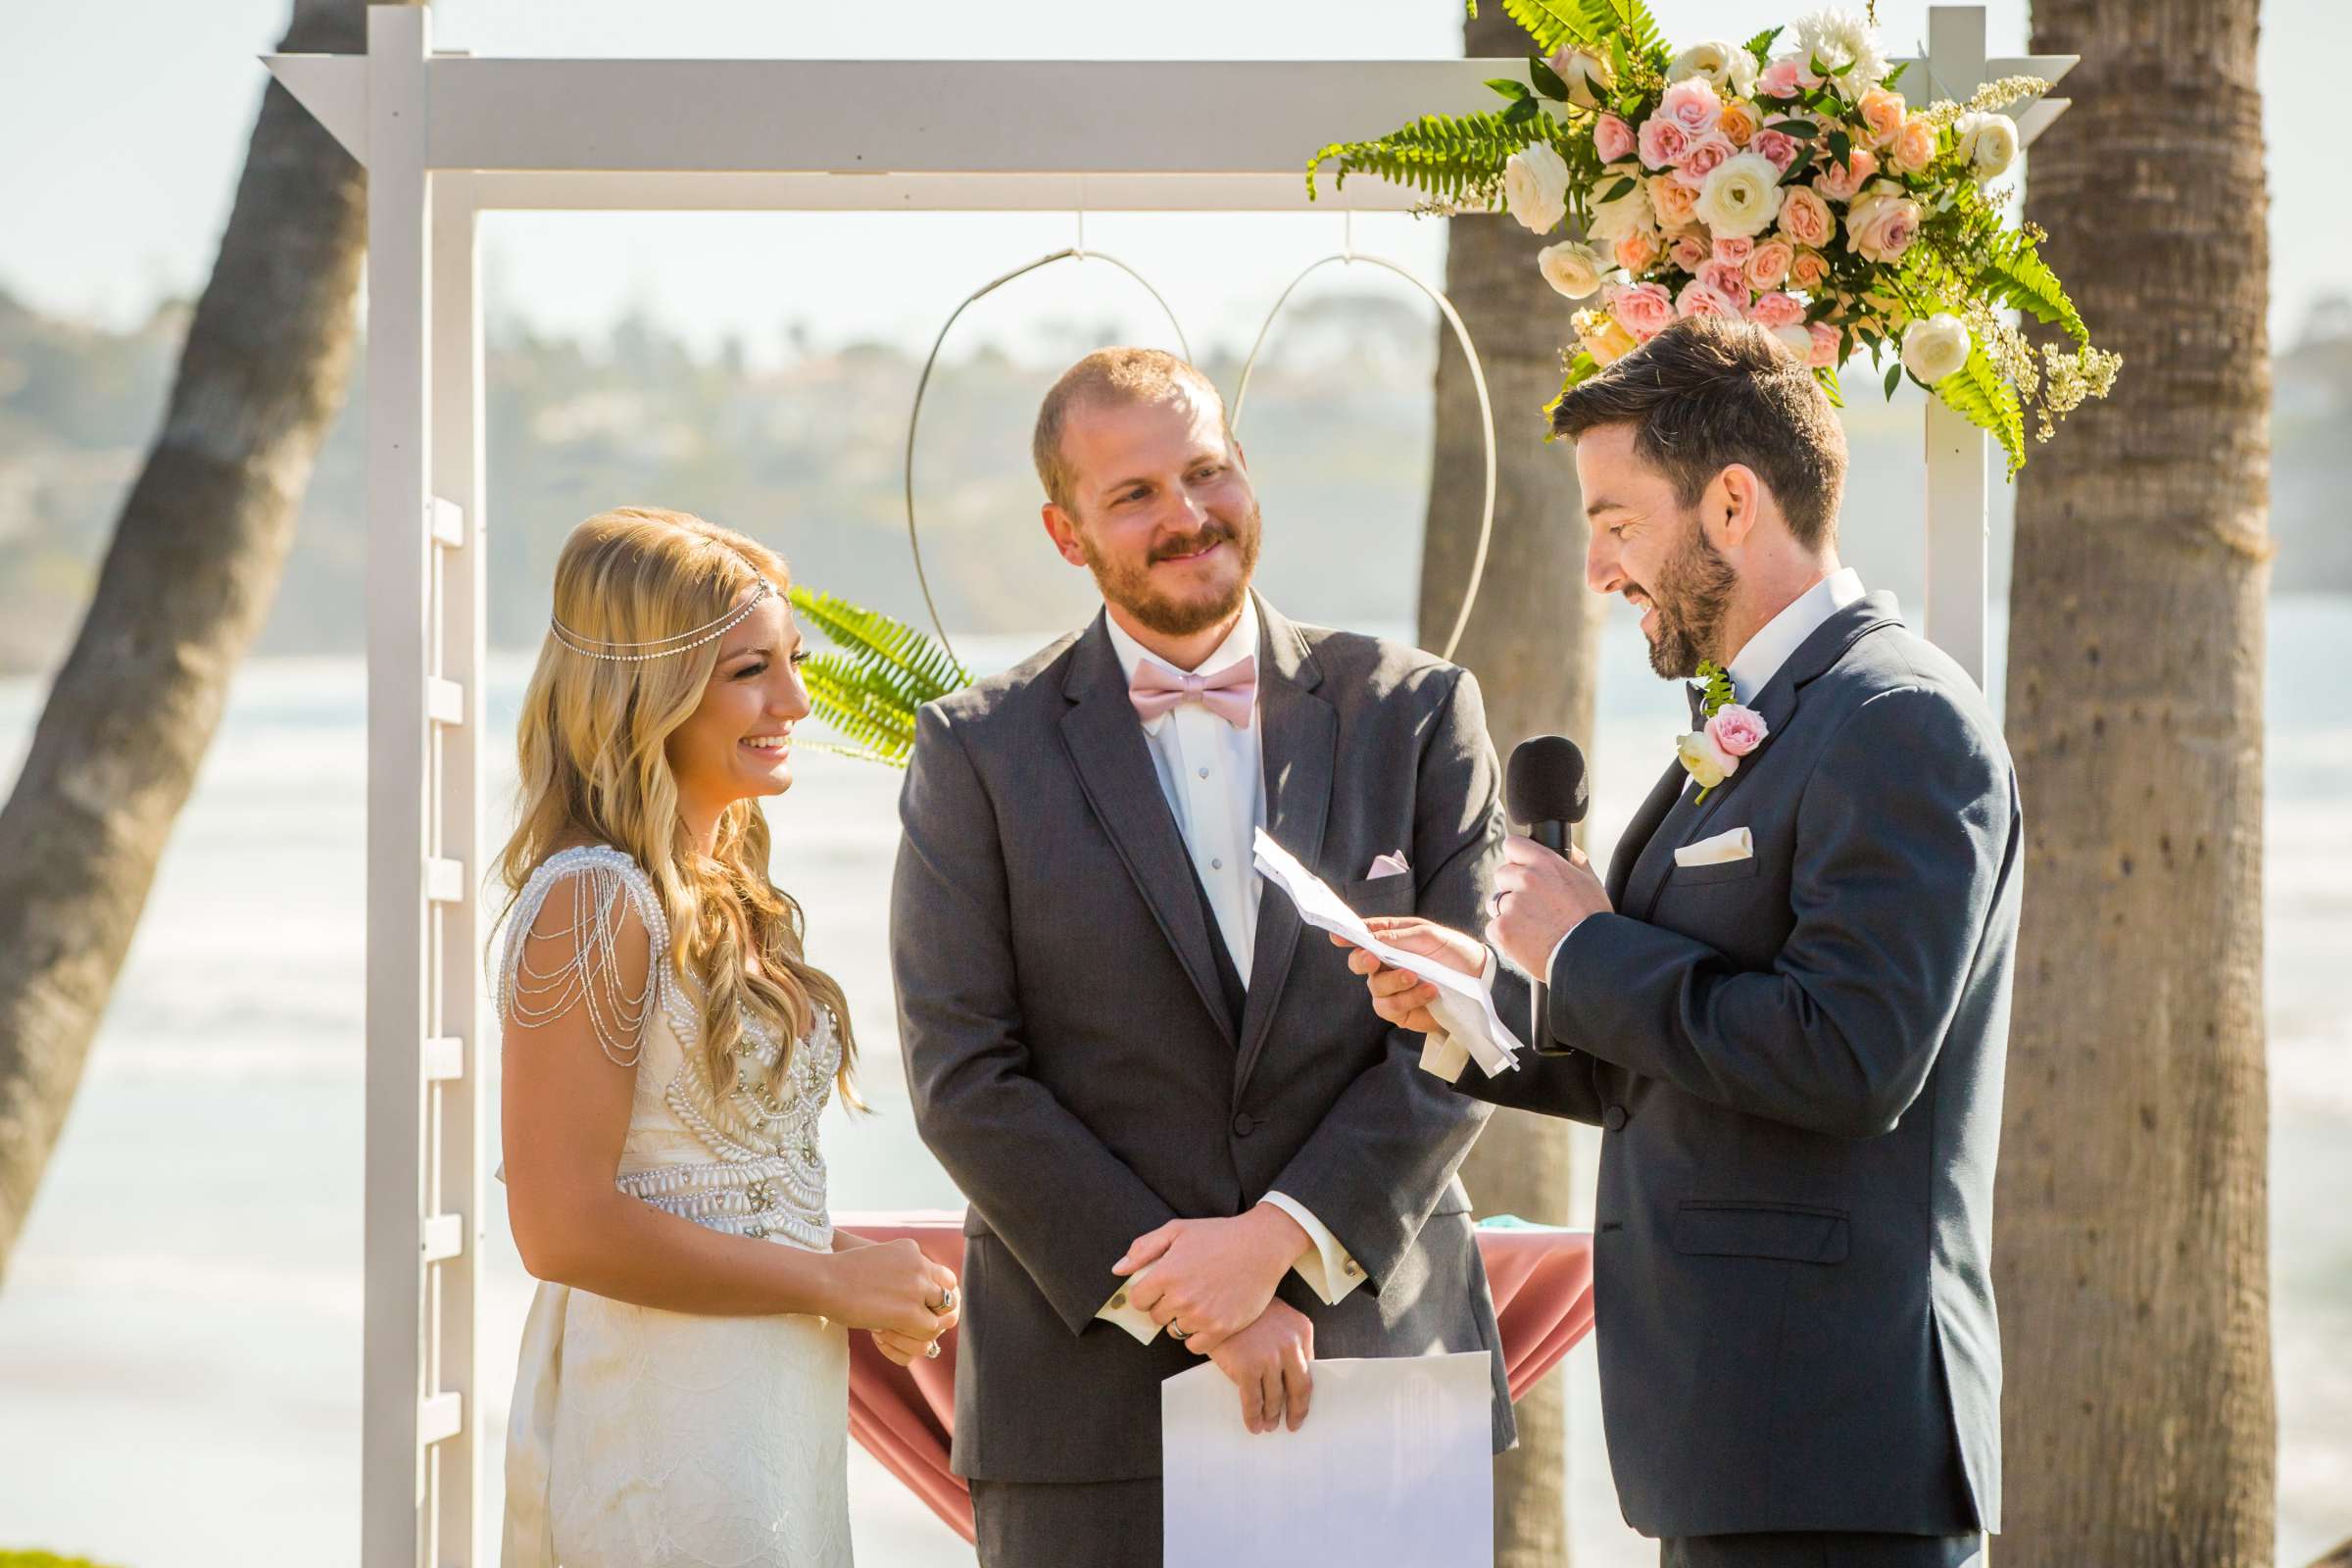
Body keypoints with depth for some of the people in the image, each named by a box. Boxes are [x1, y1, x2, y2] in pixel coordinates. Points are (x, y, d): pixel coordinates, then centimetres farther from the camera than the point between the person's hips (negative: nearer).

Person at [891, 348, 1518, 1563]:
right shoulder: (979, 753, 4)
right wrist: (1195, 1308, -10)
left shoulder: (1414, 715, 7)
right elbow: (963, 1079, -3)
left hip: (1379, 1360, 1)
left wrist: (1281, 1238, -12)